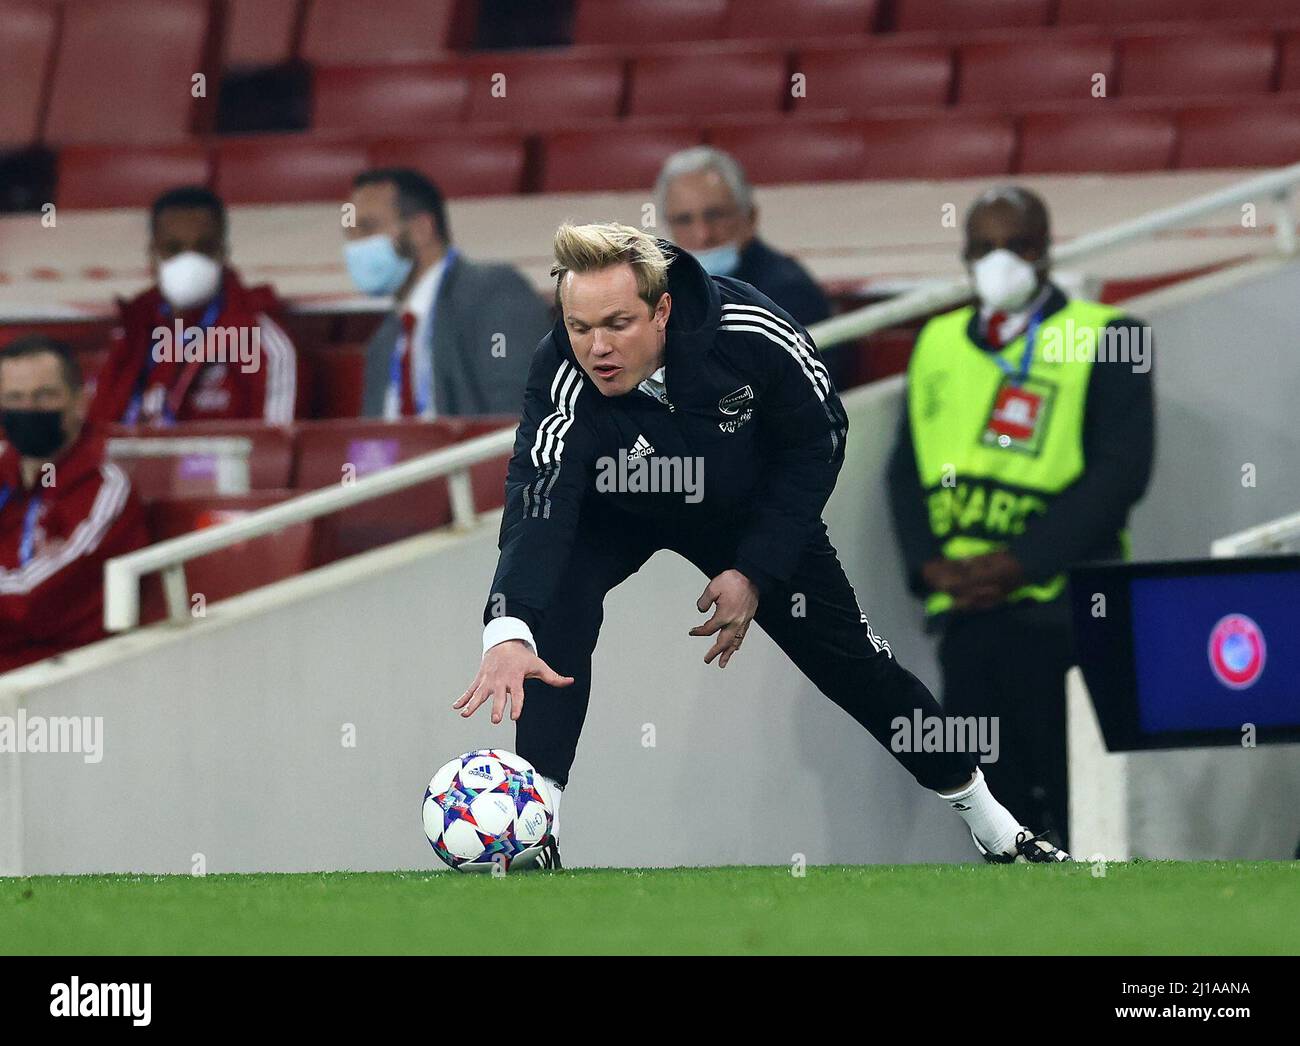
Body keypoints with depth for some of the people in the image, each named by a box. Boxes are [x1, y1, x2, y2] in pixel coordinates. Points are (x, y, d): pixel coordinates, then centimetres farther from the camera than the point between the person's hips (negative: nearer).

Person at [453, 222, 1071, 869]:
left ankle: (988, 820, 26)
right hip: (612, 511, -1)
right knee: (557, 596, -30)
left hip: (752, 507, 1)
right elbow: (538, 505, -52)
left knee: (850, 657, 5)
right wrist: (507, 633, -69)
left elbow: (816, 442, -18)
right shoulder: (562, 379, -40)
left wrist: (755, 572, -22)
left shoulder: (751, 333, -35)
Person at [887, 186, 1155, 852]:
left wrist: (1020, 563, -13)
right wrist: (931, 563, -3)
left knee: (1071, 791, -7)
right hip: (963, 606, 4)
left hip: (1054, 603, -4)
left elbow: (1119, 470, -6)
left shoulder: (1102, 340, 3)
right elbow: (906, 467, 16)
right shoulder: (938, 345, 18)